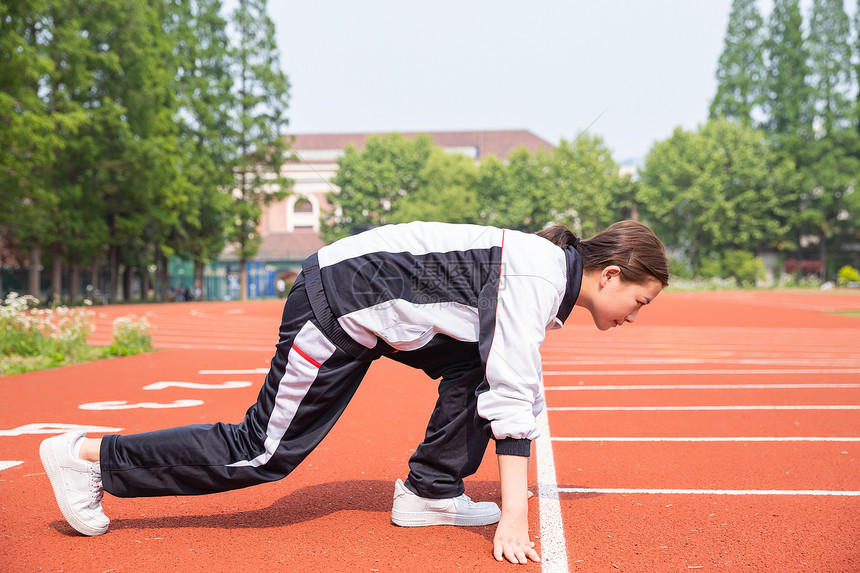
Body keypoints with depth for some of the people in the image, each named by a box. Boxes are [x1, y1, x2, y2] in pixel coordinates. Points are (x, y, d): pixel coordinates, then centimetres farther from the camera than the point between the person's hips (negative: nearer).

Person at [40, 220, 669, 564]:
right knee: (263, 453, -4)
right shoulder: (537, 277, -20)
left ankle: (430, 493, 10)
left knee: (477, 366, 5)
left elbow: (514, 385, 15)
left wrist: (516, 497, 15)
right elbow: (513, 400, -26)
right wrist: (514, 520, -25)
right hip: (339, 303, -9)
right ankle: (90, 455, 6)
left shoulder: (547, 267, 9)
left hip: (380, 308, 9)